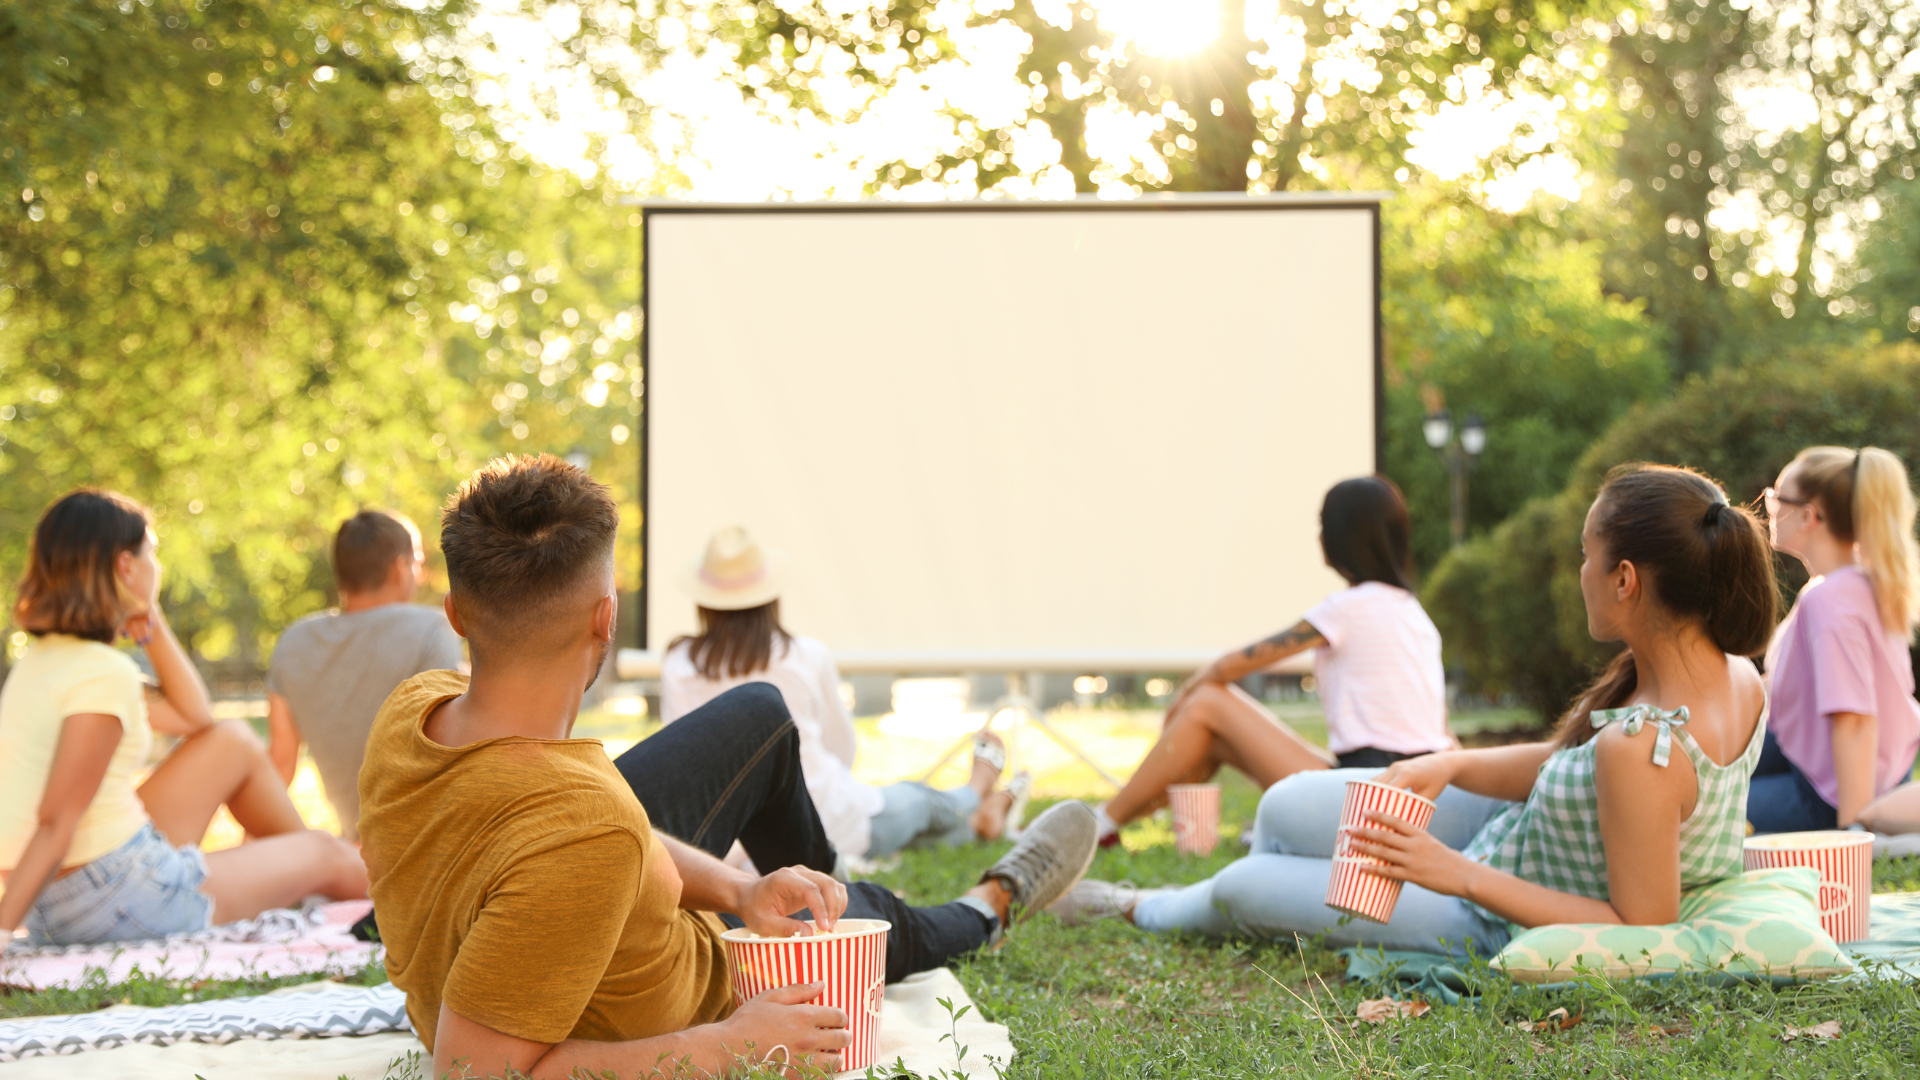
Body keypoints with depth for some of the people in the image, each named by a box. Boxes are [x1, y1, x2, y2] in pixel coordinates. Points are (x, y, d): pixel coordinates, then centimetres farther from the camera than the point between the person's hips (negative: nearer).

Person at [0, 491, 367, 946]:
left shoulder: (46, 659, 8)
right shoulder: (104, 673, -22)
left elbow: (194, 718, 17)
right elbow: (55, 826, -26)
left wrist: (151, 624, 10)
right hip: (118, 901, -9)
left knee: (234, 742, 22)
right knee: (324, 855, 12)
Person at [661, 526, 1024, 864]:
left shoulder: (677, 667, -5)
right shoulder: (809, 657, -8)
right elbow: (841, 744, 7)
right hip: (830, 826, -3)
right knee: (918, 799, 32)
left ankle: (977, 822, 55)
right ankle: (976, 793, 64)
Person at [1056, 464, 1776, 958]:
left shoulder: (1640, 749, -41)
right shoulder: (1741, 680, -11)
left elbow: (1640, 929, -33)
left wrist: (1461, 875, -30)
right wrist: (1452, 765, -10)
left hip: (1497, 923, -8)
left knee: (1242, 887, 10)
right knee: (1285, 808, 17)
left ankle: (1142, 912, 47)